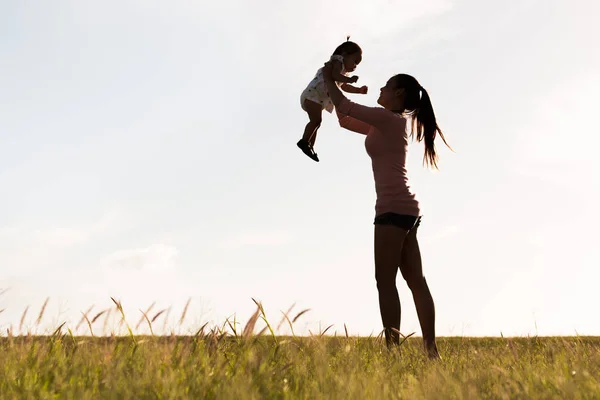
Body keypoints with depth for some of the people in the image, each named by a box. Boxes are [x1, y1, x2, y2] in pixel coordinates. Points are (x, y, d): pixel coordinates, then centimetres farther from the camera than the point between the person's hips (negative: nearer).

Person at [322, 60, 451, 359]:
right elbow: (344, 120, 28)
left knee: (385, 279, -10)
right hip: (405, 208, 10)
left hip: (394, 207, -10)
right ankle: (431, 348, 4)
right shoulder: (390, 124, 21)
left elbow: (345, 107, -4)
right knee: (415, 280, 4)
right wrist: (332, 86, 25)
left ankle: (393, 347, -13)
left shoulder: (389, 118, -6)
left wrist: (328, 80, 12)